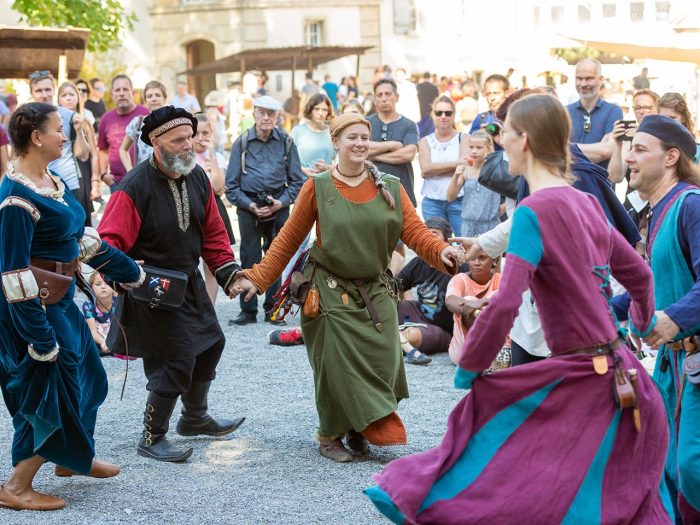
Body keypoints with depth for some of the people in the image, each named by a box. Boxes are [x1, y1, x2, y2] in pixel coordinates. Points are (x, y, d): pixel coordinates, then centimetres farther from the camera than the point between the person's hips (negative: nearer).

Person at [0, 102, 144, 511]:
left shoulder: (53, 182, 6)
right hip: (34, 308, -10)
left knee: (85, 375, 22)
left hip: (60, 301, 10)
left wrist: (132, 274, 21)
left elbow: (83, 236, 16)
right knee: (53, 390, -2)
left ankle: (72, 458, 43)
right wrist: (40, 336, -24)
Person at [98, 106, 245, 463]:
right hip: (153, 288, -8)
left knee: (210, 343, 20)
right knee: (176, 360, -10)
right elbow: (110, 241, -25)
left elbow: (212, 232, 11)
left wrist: (228, 272, 5)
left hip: (190, 283, 9)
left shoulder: (198, 178, 0)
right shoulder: (134, 188, -23)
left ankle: (195, 418, 42)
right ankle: (152, 438, 9)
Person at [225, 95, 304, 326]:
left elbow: (297, 181, 6)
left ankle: (272, 309, 15)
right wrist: (249, 205, -9)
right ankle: (248, 311, 6)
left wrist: (282, 202, -9)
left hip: (279, 206, 1)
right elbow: (231, 183, 3)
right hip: (249, 206, -1)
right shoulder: (242, 143, 3)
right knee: (250, 259, -1)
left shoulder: (286, 142, 4)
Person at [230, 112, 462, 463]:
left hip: (375, 292, 3)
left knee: (380, 363, 2)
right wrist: (257, 278, -8)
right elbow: (289, 238, -2)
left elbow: (414, 231, -6)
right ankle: (331, 436, 20)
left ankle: (359, 428, 27)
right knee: (338, 367, -2)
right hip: (332, 292, -3)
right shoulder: (318, 187, -4)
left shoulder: (389, 188, 3)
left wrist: (441, 252, -26)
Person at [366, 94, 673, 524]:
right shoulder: (588, 204, 8)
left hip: (579, 381, -8)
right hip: (616, 372, 8)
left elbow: (505, 304, -23)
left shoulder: (534, 211, -15)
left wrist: (468, 367, -8)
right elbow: (639, 273, 21)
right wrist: (645, 321, 43)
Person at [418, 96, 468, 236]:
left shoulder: (463, 138, 6)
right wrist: (456, 163, -11)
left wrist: (434, 170, -8)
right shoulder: (425, 142, 11)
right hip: (432, 202, 2)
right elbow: (425, 167, -6)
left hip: (458, 201, -2)